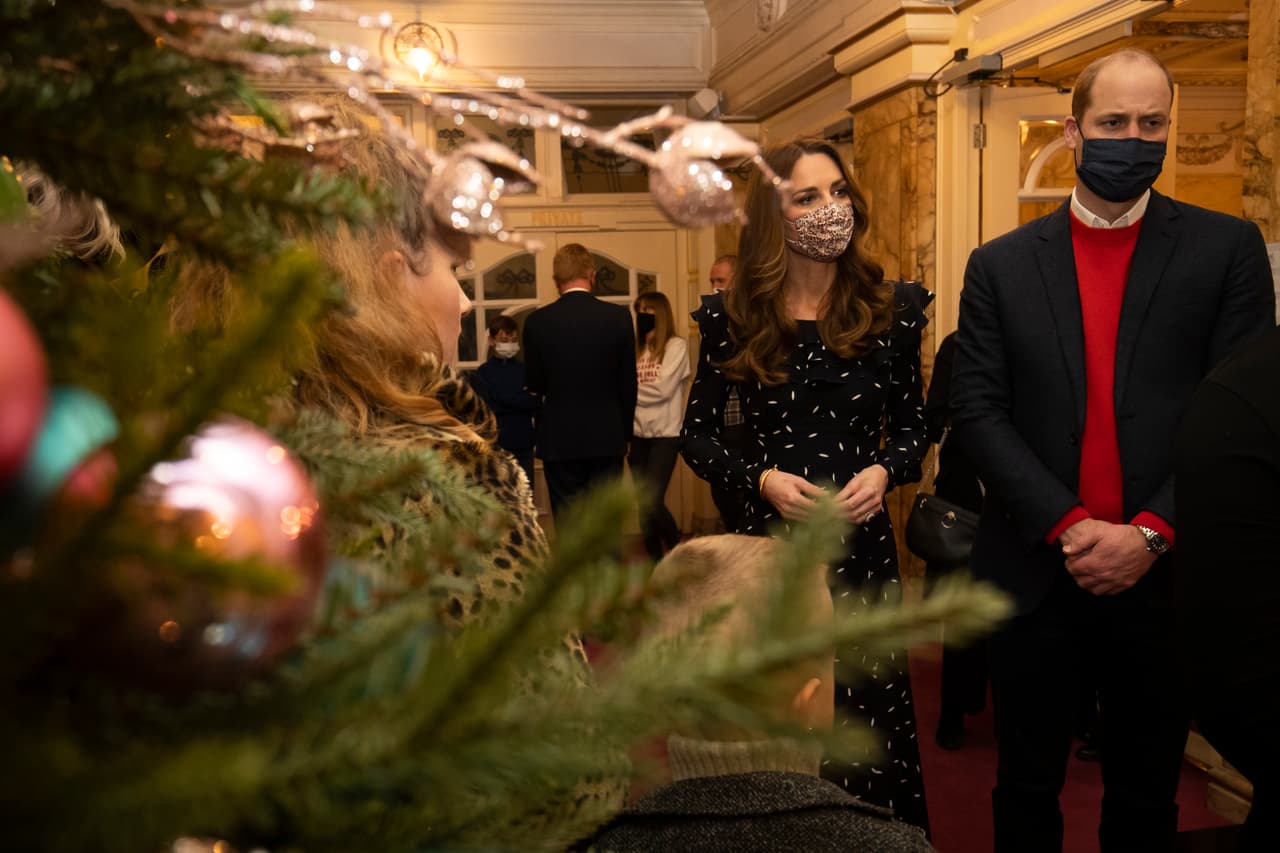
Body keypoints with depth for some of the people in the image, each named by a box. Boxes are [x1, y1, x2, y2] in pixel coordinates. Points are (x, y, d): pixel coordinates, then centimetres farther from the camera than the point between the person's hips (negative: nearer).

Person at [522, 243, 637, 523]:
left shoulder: (537, 321, -7)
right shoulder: (619, 316, -6)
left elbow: (534, 384, 2)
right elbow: (628, 383, 1)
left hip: (558, 440, 0)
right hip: (607, 437, 1)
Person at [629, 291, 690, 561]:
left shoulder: (676, 346, -3)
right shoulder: (636, 349, 12)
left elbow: (662, 389, -12)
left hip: (665, 435, -5)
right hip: (638, 435, 5)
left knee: (652, 500, -13)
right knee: (644, 503, 7)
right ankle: (655, 560, 18)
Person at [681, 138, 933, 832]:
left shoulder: (890, 308, 1)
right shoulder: (733, 317, -2)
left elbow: (911, 425, 9)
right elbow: (696, 434, 4)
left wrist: (884, 471, -12)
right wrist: (761, 479, -13)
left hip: (863, 543, 1)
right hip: (766, 541, 0)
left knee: (870, 716, 7)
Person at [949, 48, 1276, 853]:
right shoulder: (1001, 265, 3)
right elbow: (979, 410, -4)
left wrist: (1150, 535, -14)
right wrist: (1067, 526, -14)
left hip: (1165, 574, 0)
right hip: (1036, 570, 1)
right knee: (1027, 785, 16)